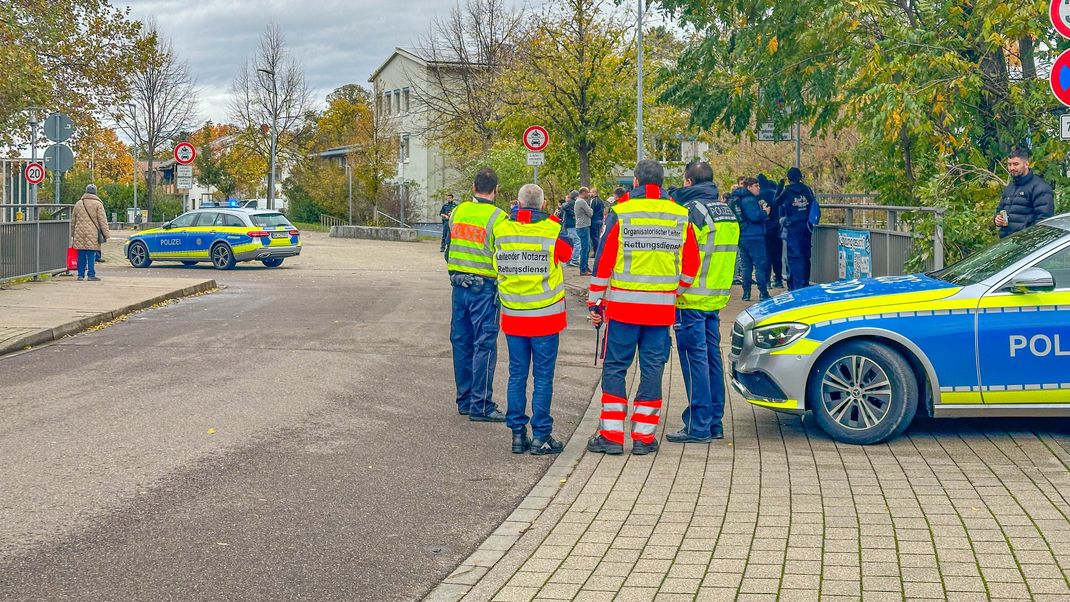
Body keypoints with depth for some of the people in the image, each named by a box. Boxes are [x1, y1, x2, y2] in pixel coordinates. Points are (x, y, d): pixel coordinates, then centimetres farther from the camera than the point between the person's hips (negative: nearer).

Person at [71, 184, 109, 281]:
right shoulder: (97, 204, -1)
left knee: (81, 255, 8)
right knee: (91, 255, -4)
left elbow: (73, 220, 20)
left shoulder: (78, 204, 14)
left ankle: (81, 274, 10)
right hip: (92, 233, -4)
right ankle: (91, 274, -5)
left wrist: (72, 234, 27)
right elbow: (103, 220, -5)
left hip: (80, 233, 4)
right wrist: (106, 234, -3)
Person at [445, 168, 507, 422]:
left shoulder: (458, 212, 5)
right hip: (485, 289, -6)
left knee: (462, 342, 12)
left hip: (459, 285, 6)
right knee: (484, 345, -2)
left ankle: (465, 400, 20)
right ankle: (481, 405, -2)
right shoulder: (498, 218, -13)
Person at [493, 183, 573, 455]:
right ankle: (541, 436, 5)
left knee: (517, 375, 10)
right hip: (545, 317, -3)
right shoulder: (553, 231, -10)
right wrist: (551, 219, 16)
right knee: (543, 377, 3)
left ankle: (518, 433, 13)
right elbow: (567, 253, 8)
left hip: (513, 315, 3)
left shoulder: (501, 230, -3)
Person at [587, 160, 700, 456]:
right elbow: (691, 264, 8)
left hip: (623, 304, -2)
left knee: (614, 368, 6)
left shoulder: (620, 213, -4)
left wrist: (595, 302, 2)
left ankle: (611, 434, 5)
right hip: (662, 307, 2)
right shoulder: (681, 217, 5)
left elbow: (603, 261, -4)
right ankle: (644, 436, 9)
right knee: (652, 369, 7)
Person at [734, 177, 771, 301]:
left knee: (745, 266, 10)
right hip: (754, 237, -9)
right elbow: (755, 216, -25)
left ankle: (746, 293, 11)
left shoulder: (739, 199, 15)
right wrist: (765, 212, -9)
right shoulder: (750, 200, -14)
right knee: (760, 265, -5)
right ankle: (763, 293, -6)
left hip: (742, 238, 9)